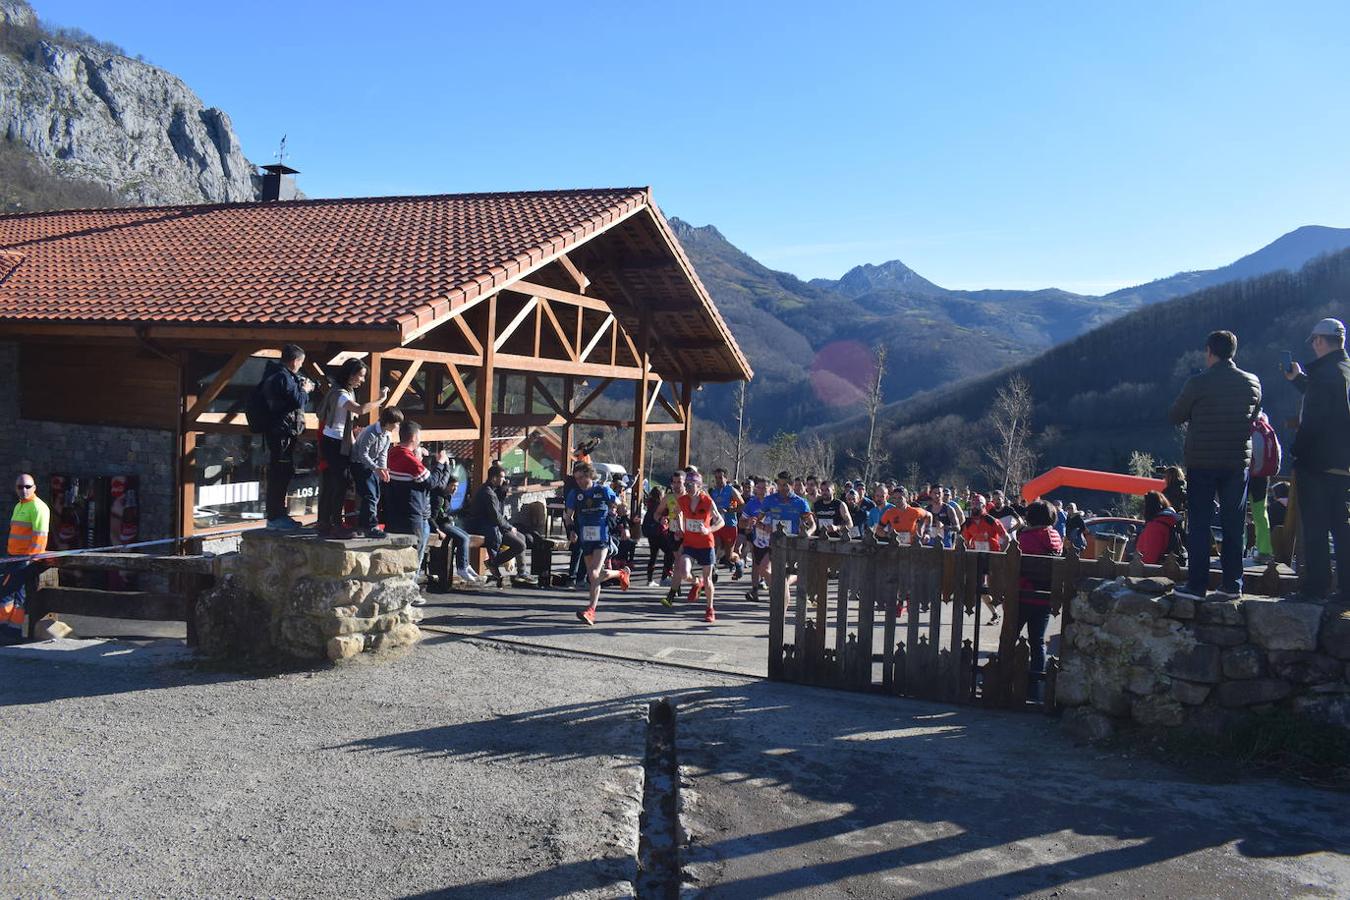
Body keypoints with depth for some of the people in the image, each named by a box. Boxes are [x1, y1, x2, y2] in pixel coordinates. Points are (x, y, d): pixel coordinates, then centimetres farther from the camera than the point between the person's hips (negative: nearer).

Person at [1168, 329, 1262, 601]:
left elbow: (1174, 417, -2)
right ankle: (1232, 585, 13)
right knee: (1234, 525, 10)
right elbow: (1254, 417, 16)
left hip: (1201, 462, -4)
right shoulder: (1252, 383, 2)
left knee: (1198, 525, 2)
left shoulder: (1198, 383, -12)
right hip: (1238, 461, 4)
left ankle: (1197, 585, 2)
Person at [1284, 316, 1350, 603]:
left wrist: (1296, 451, -11)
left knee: (1315, 526, -2)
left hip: (1317, 461, -8)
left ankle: (1316, 586, 0)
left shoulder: (1324, 372, -15)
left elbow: (1313, 419, -19)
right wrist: (1298, 379, 35)